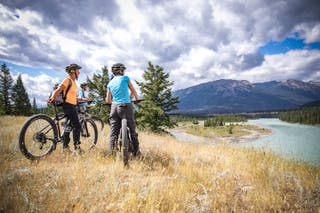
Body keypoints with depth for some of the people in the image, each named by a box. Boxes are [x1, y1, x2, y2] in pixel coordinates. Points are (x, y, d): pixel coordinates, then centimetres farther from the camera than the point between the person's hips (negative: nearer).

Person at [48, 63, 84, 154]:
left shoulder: (74, 82, 18)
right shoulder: (67, 80, -8)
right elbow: (57, 91, -16)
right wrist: (52, 97, -34)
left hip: (72, 106, 10)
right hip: (68, 105, -10)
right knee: (77, 126, -12)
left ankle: (65, 146, 21)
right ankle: (77, 147, -8)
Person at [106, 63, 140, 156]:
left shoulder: (110, 83, 13)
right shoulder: (125, 78, 3)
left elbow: (108, 101, 14)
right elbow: (133, 91, 10)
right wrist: (137, 99, 28)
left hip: (115, 107, 4)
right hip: (126, 106, -3)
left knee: (113, 131, 6)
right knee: (132, 129, 5)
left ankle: (111, 152, 7)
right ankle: (136, 151, 8)